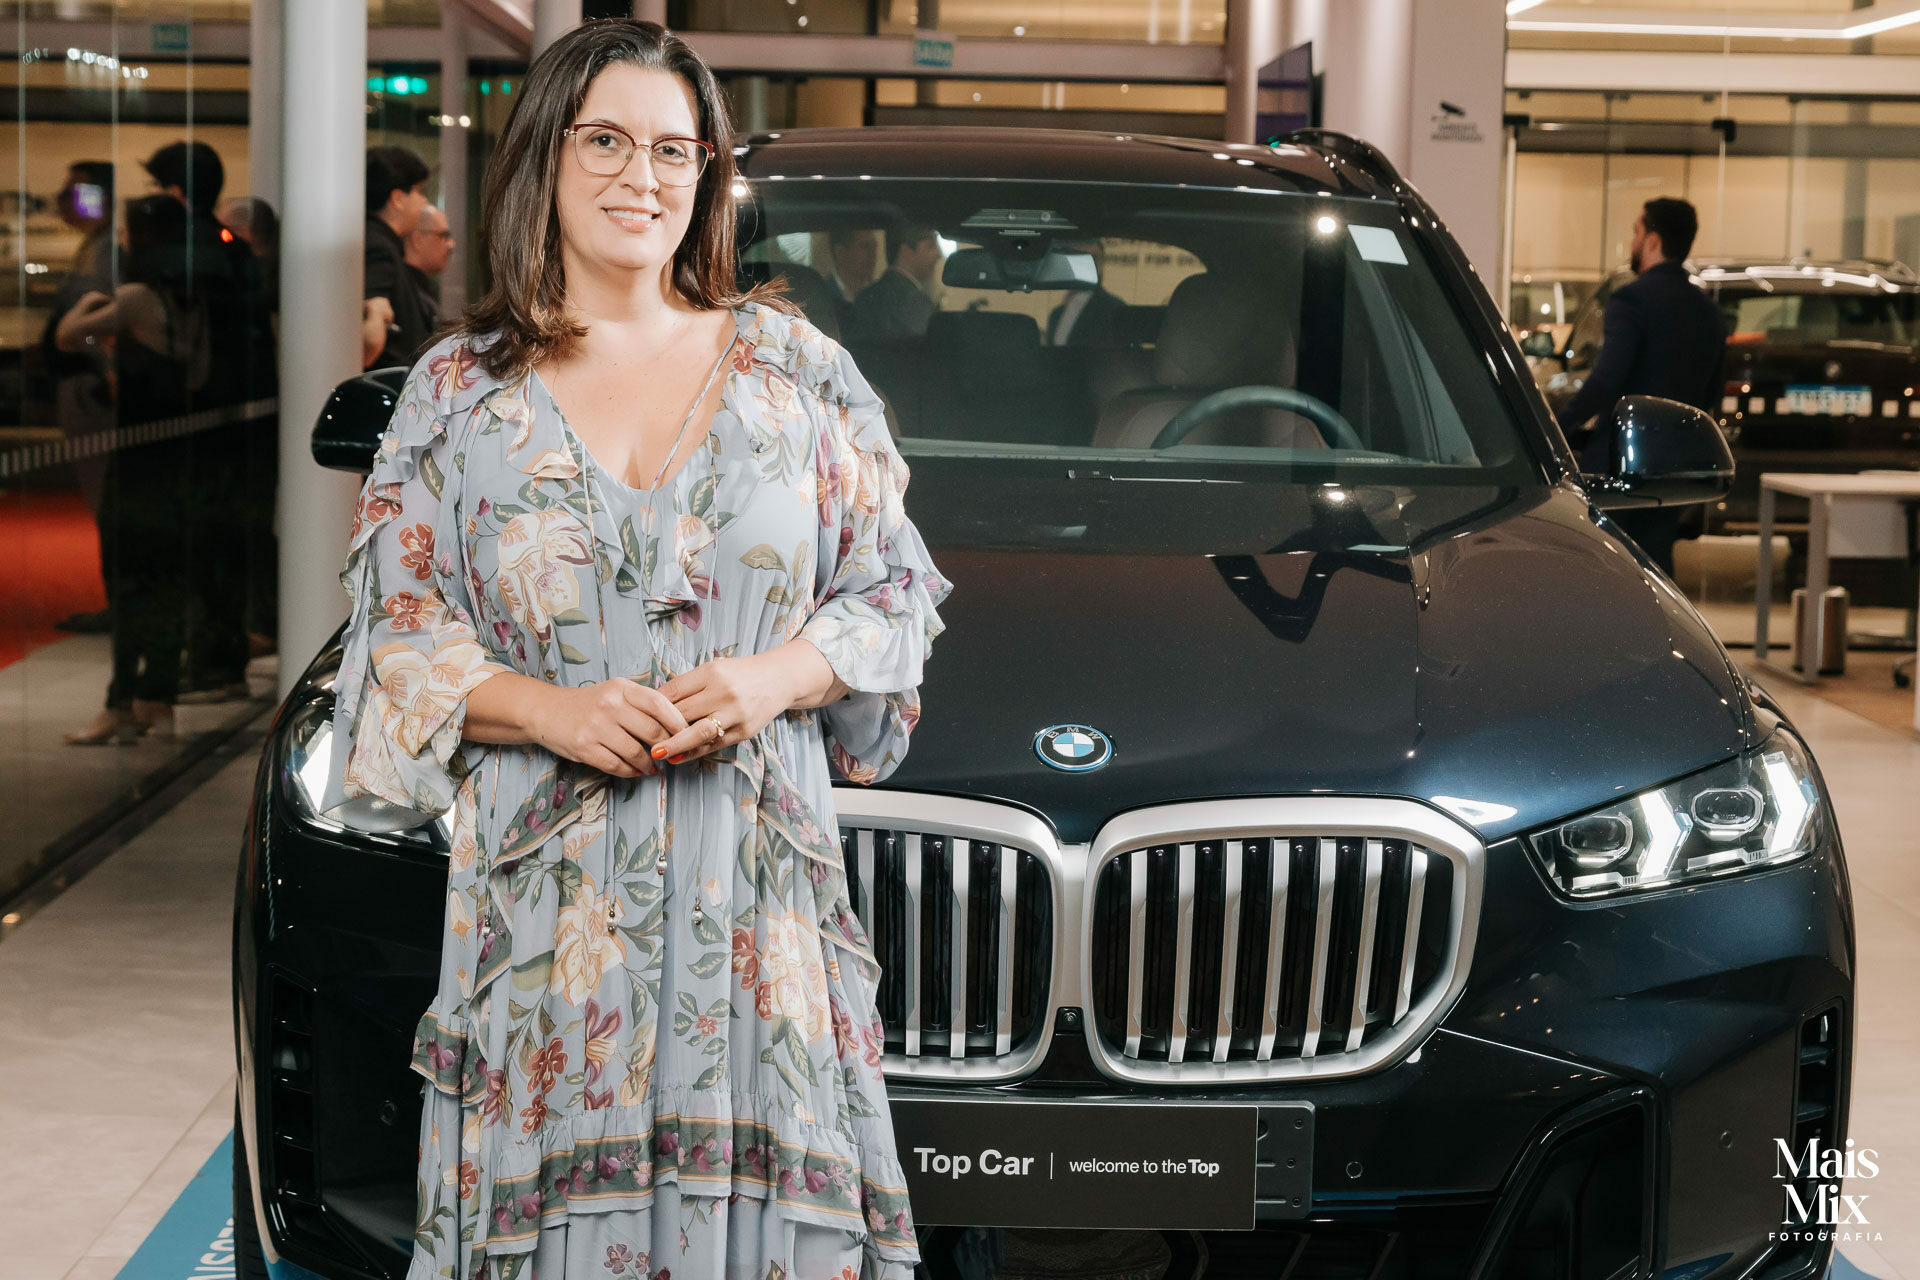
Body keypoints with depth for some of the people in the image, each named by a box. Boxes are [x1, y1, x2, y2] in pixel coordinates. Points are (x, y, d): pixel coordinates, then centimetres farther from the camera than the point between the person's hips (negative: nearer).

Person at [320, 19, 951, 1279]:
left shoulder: (791, 365, 10)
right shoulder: (462, 391, 9)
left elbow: (894, 586, 10)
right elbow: (399, 627, 6)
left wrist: (776, 679, -9)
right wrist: (550, 710, -11)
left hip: (760, 876, 0)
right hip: (548, 881, 0)